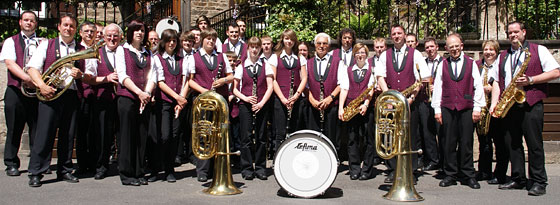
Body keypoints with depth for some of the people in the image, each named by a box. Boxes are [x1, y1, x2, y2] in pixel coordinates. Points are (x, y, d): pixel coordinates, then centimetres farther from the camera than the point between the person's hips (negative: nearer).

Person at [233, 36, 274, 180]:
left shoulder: (266, 66, 6)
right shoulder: (241, 67, 5)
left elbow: (270, 87, 1)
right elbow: (235, 89, 5)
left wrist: (262, 102, -11)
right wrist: (245, 98, -12)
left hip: (262, 105, 1)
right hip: (245, 105, -1)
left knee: (261, 137, 4)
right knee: (246, 137, 0)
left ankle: (260, 168, 13)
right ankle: (247, 169, 9)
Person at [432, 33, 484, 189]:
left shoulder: (471, 63, 8)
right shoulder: (443, 65, 10)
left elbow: (478, 87, 5)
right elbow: (437, 87, 9)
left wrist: (477, 108, -1)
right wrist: (437, 109, 3)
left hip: (466, 108, -1)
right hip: (447, 108, 1)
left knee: (466, 142, 2)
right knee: (449, 143, 3)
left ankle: (467, 175, 11)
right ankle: (450, 175, 11)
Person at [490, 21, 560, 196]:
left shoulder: (538, 50, 5)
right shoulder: (502, 56, 19)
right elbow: (497, 81, 16)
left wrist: (531, 80, -14)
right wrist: (494, 103, 3)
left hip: (531, 104, -5)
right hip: (509, 106, 5)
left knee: (534, 144, -5)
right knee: (512, 143, 7)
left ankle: (539, 182, 3)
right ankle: (518, 179, 16)